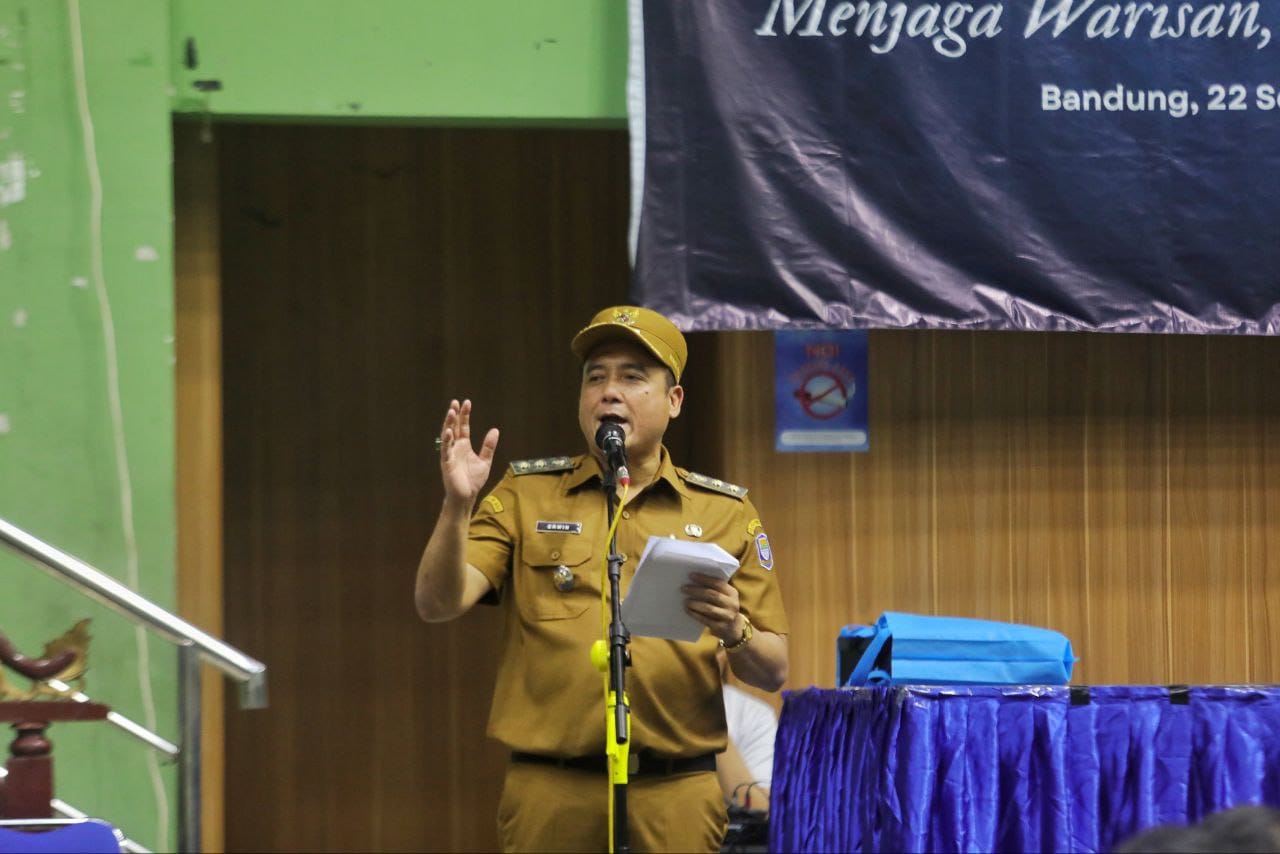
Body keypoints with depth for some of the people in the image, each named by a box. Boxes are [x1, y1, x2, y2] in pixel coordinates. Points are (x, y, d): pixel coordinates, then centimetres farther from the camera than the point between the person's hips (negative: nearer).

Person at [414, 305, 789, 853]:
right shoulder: (525, 495, 9)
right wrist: (458, 506, -17)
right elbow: (437, 604, -2)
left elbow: (773, 674, 9)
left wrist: (735, 632, -13)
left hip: (675, 793, 0)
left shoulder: (725, 514, 10)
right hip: (550, 791, 0)